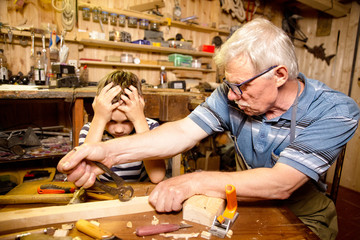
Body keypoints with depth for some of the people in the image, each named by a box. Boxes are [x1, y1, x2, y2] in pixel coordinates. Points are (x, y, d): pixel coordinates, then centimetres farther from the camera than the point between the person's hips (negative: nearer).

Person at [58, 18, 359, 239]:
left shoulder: (335, 112, -22)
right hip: (249, 200, 1)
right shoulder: (232, 95, -15)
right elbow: (183, 132, -22)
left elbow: (281, 183, -31)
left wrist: (195, 181, -35)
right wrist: (110, 151, -33)